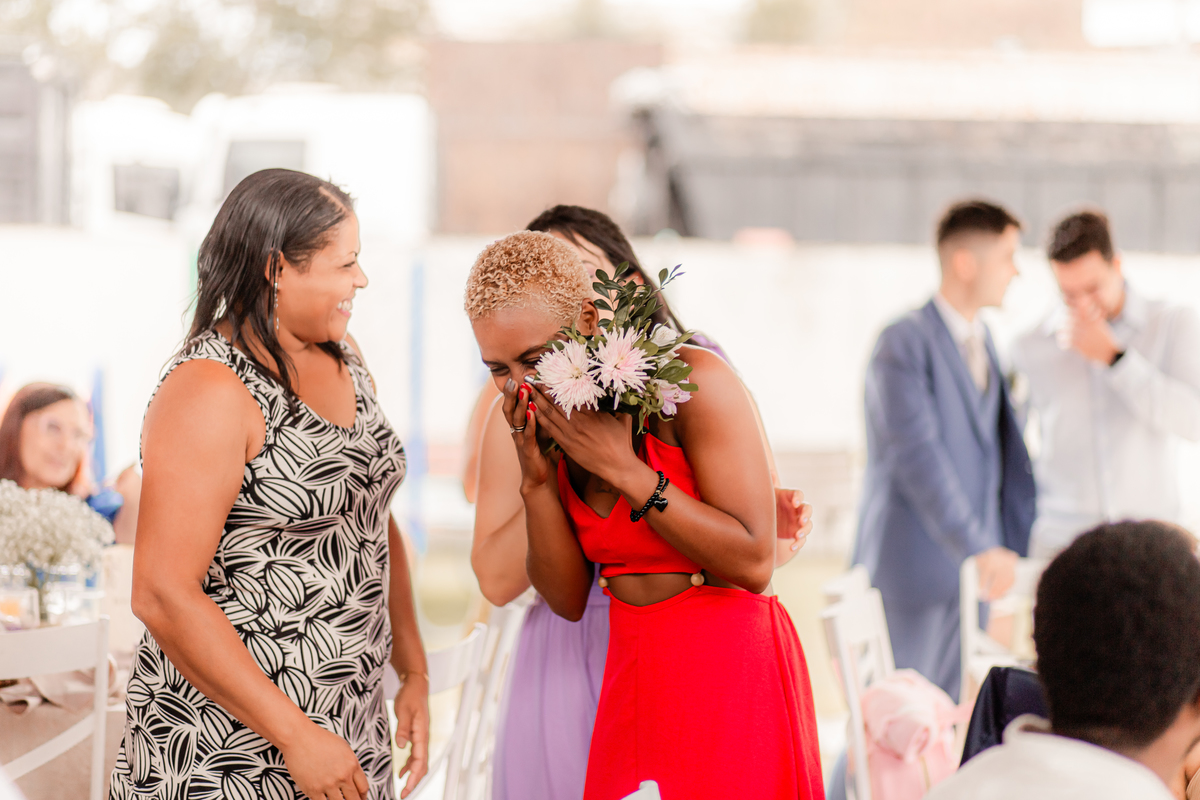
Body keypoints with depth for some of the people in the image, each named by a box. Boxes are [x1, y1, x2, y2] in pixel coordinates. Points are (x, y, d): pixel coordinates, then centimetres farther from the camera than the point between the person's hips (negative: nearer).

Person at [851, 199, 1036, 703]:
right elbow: (917, 456, -21)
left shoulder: (983, 343, 14)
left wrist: (1018, 547, 8)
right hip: (912, 568, -8)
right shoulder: (904, 342, -12)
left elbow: (1005, 452, 16)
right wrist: (979, 548, -27)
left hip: (972, 567, 8)